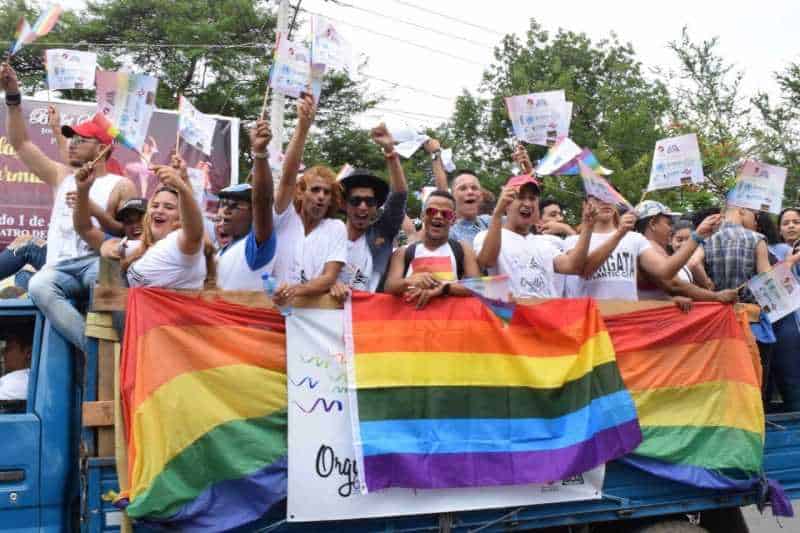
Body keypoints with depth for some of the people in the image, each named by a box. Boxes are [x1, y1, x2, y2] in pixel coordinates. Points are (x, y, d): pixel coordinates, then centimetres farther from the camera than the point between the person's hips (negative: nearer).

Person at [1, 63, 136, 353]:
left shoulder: (121, 185, 9)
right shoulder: (62, 176, 23)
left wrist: (95, 210, -12)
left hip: (98, 261, -3)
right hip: (60, 266, 4)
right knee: (39, 285, -35)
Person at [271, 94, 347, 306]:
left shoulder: (336, 228, 5)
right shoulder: (284, 218, 5)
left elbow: (329, 278, -4)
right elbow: (288, 175, -9)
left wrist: (295, 290, -22)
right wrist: (303, 126, -19)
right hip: (274, 306, 1)